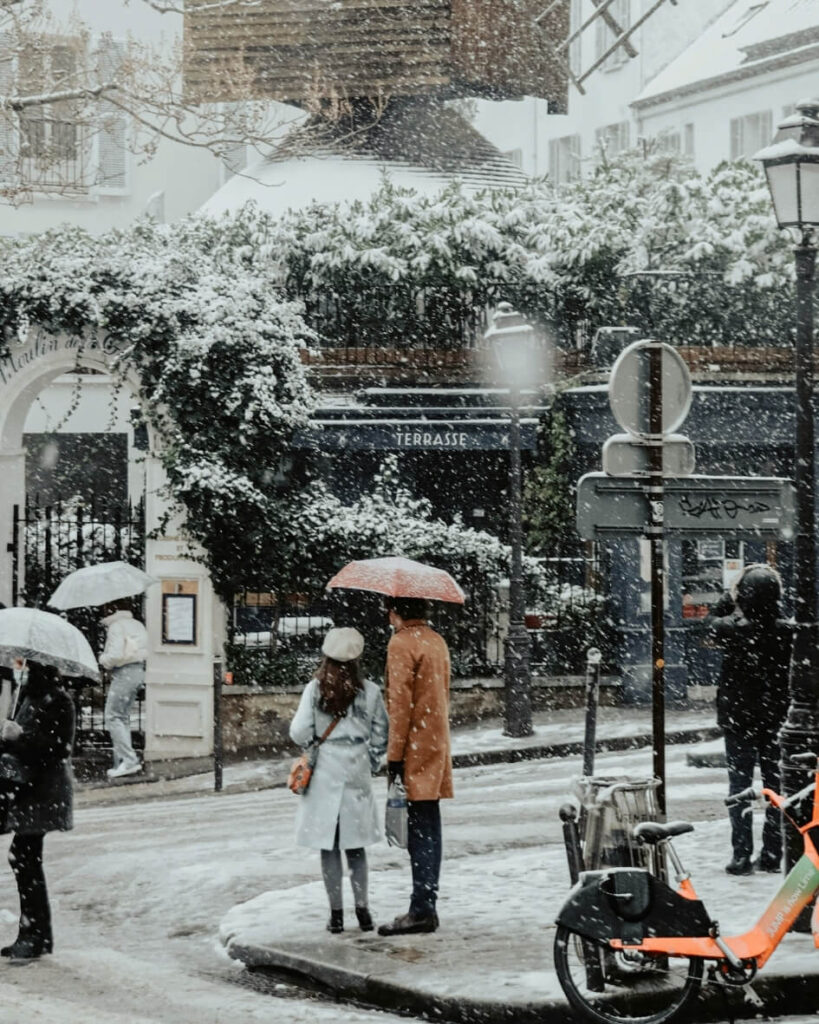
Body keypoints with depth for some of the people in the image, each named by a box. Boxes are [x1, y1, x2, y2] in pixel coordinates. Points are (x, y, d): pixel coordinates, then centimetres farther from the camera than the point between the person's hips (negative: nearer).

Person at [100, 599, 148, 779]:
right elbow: (147, 651, 15)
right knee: (123, 717, 15)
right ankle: (121, 763, 14)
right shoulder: (137, 625, 15)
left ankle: (129, 759, -16)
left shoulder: (116, 627, -12)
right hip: (139, 671, 9)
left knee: (113, 717, -7)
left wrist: (103, 659, 0)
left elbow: (116, 655, -21)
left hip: (124, 673, -9)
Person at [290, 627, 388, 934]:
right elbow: (380, 735, 2)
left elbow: (299, 733, -9)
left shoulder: (315, 690, -7)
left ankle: (336, 914, 6)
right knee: (355, 845, 11)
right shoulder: (369, 691, -3)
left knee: (328, 845, 5)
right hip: (357, 773, 1)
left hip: (325, 773, -1)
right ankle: (363, 911, 9)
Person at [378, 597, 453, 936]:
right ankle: (427, 906, 15)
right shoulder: (437, 641, 14)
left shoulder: (401, 644, -12)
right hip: (436, 746, 9)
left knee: (419, 831, -9)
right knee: (429, 831, 11)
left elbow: (400, 702, -16)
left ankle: (422, 910, -10)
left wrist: (395, 755, -15)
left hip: (415, 750, -9)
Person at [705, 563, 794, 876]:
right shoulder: (788, 632, -12)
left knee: (739, 783, 4)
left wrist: (731, 596, 12)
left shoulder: (733, 629, -16)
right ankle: (772, 854, 13)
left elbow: (710, 623, 6)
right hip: (776, 720, 2)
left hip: (738, 720, -2)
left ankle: (742, 855, 0)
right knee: (775, 783, 11)